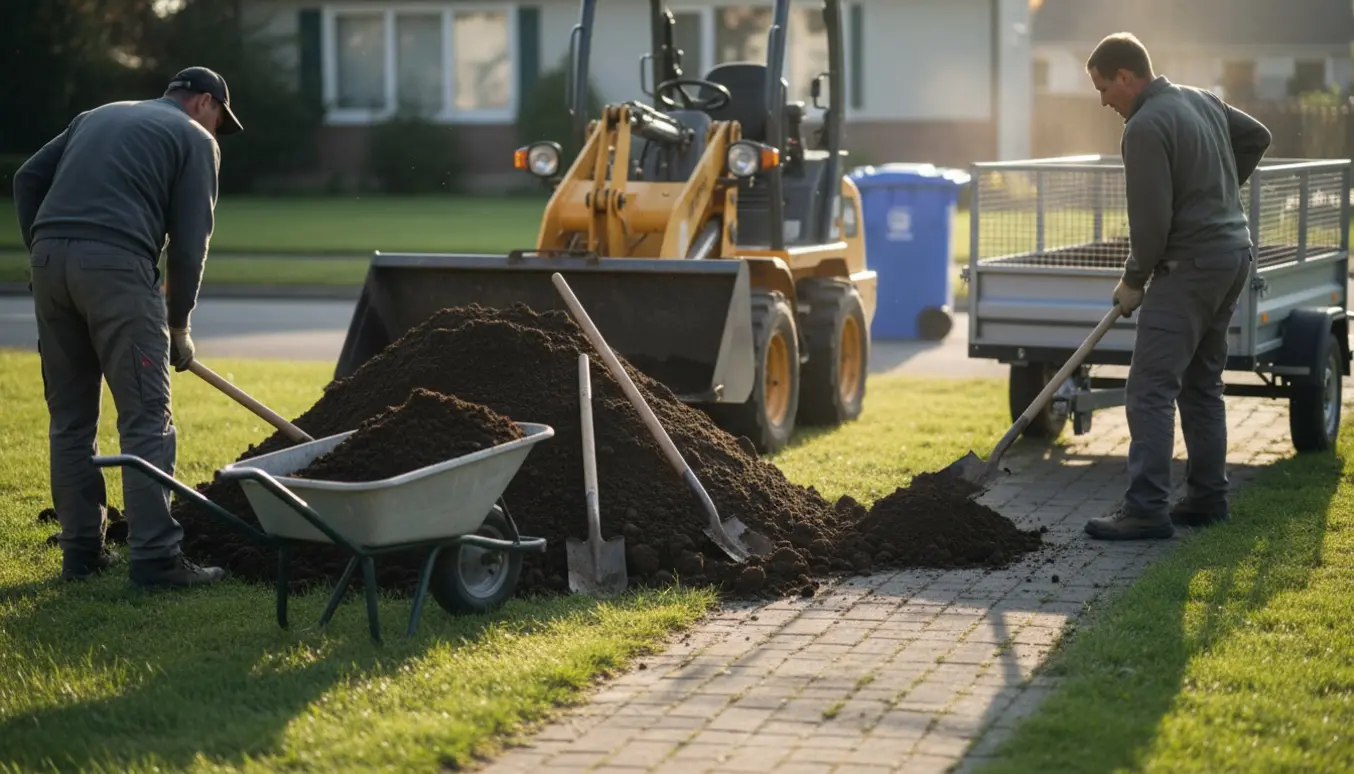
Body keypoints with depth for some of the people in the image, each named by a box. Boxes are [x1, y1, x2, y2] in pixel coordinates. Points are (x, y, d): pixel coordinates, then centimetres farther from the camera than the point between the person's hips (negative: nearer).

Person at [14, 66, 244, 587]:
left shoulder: (98, 116, 29)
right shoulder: (194, 138, 12)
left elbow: (28, 179, 20)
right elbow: (189, 242, 4)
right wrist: (178, 325, 13)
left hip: (49, 257, 6)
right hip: (116, 263, -6)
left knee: (69, 417, 14)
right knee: (146, 418, -3)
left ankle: (81, 551, 18)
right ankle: (155, 559, -6)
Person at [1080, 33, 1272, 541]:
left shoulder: (1146, 127, -16)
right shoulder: (1202, 102, 11)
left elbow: (1151, 219, -18)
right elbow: (1256, 137, 27)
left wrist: (1134, 280, -4)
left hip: (1191, 264, -10)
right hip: (1234, 251, 10)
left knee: (1151, 389, -11)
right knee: (1202, 383, 17)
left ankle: (1147, 509, -15)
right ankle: (1207, 499, 19)